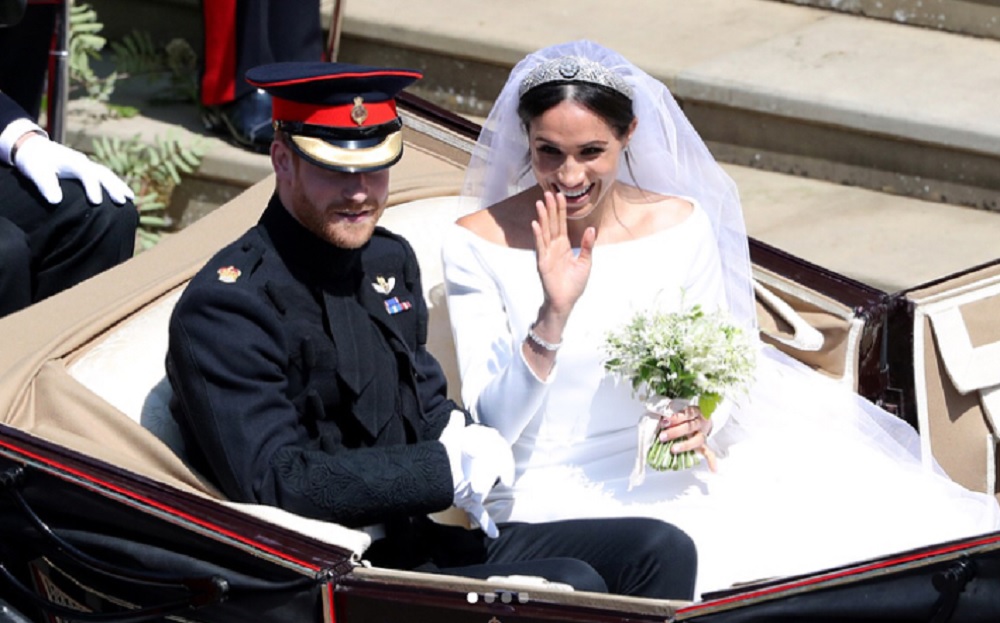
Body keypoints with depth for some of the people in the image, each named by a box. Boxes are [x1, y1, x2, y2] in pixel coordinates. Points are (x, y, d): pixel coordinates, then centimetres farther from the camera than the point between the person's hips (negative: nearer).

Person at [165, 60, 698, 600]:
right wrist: (449, 471, -18)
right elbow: (272, 481, -22)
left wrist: (462, 439, -2)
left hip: (424, 536, 8)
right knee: (570, 587, -26)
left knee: (661, 551, -4)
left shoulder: (389, 260, 10)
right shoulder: (226, 306, -15)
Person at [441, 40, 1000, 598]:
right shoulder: (476, 247, -6)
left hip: (669, 478, 3)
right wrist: (553, 315, -22)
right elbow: (492, 429, -8)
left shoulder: (679, 225, 3)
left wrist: (705, 417, -11)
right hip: (547, 495, -3)